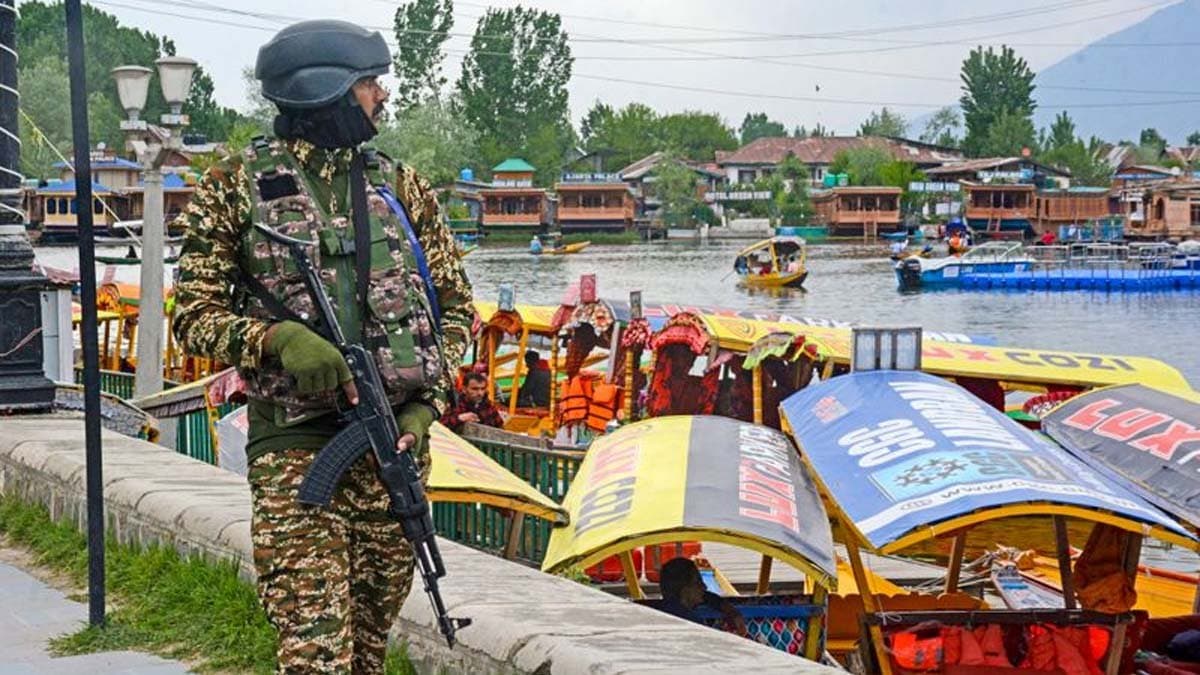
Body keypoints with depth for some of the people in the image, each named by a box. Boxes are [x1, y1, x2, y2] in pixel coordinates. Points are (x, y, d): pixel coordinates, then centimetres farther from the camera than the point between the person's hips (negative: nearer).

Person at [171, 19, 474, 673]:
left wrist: (427, 404, -1)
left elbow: (454, 306, 14)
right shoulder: (235, 187, 1)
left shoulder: (400, 186, 11)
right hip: (294, 441, -4)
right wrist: (279, 337, -20)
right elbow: (194, 316, 0)